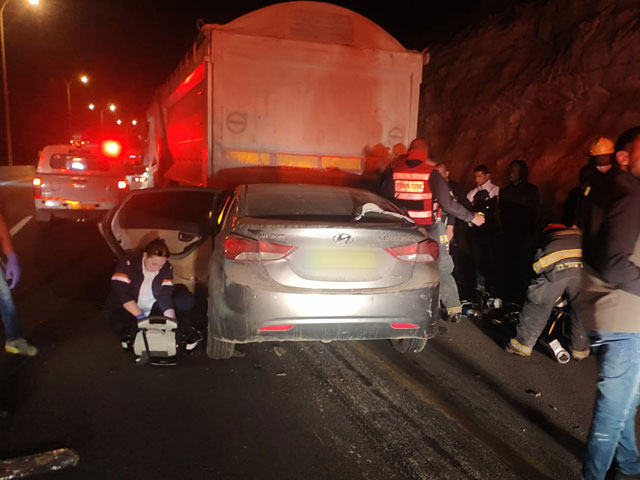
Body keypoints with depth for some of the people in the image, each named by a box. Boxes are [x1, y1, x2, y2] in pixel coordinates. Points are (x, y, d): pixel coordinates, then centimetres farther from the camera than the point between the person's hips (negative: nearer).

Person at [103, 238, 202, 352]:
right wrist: (140, 316, -31)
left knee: (185, 299, -18)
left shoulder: (167, 268, -13)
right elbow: (121, 292, -27)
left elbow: (165, 296, -16)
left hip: (154, 308, 3)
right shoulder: (128, 263, -24)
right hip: (130, 309, -3)